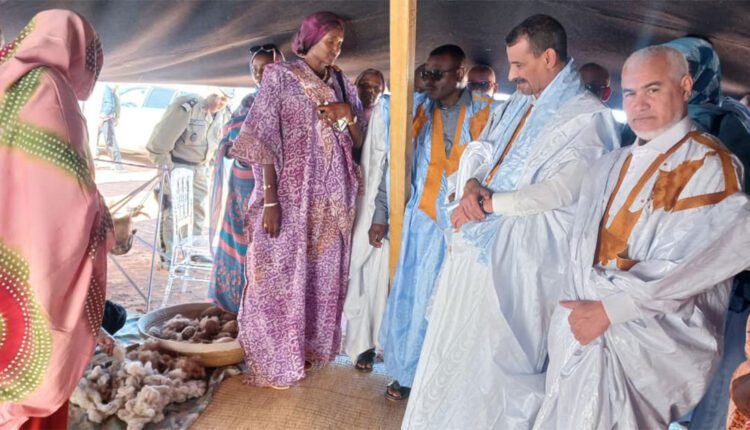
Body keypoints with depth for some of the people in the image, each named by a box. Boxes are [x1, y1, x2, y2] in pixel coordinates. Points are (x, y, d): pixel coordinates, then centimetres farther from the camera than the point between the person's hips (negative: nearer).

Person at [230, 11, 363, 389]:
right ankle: (273, 360, 18)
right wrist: (270, 199, -16)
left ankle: (311, 346, 30)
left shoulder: (341, 84, 12)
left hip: (332, 197, 5)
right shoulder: (280, 77, -2)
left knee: (324, 274, 12)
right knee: (281, 275, 2)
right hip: (290, 194, -5)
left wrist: (349, 115, -7)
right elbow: (264, 138, -9)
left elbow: (357, 143, 14)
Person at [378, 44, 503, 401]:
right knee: (415, 296, 8)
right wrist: (382, 216, 6)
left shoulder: (489, 113, -3)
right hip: (423, 221, 3)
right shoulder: (419, 112, 6)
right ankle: (409, 370, 27)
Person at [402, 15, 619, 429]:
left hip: (520, 259, -8)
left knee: (497, 360, 4)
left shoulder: (588, 118, -11)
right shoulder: (520, 103, 14)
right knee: (454, 351, 17)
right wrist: (471, 186, -9)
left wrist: (486, 203, -15)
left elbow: (559, 193, -20)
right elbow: (478, 153, 13)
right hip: (475, 247, 8)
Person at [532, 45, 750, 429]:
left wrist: (608, 310, -17)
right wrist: (580, 308, -3)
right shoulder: (610, 167, 13)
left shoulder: (708, 166, -7)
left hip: (650, 348, -5)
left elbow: (686, 265, -17)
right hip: (581, 330, 6)